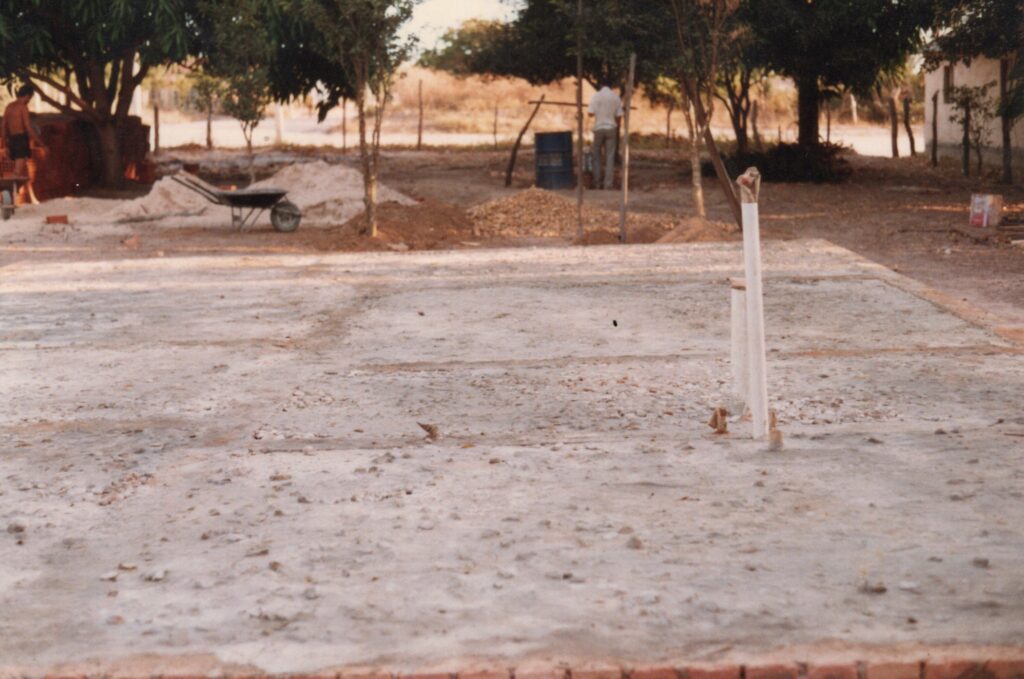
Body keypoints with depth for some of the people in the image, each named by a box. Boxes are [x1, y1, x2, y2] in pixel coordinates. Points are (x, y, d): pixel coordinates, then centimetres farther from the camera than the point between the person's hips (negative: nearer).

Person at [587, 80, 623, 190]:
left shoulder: (596, 96, -7)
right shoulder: (616, 97, -1)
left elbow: (591, 113, -10)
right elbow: (619, 115, 0)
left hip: (599, 128, -1)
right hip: (611, 128, 1)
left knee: (597, 156, 11)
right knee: (610, 157, 3)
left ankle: (597, 183, 9)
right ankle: (608, 184, -1)